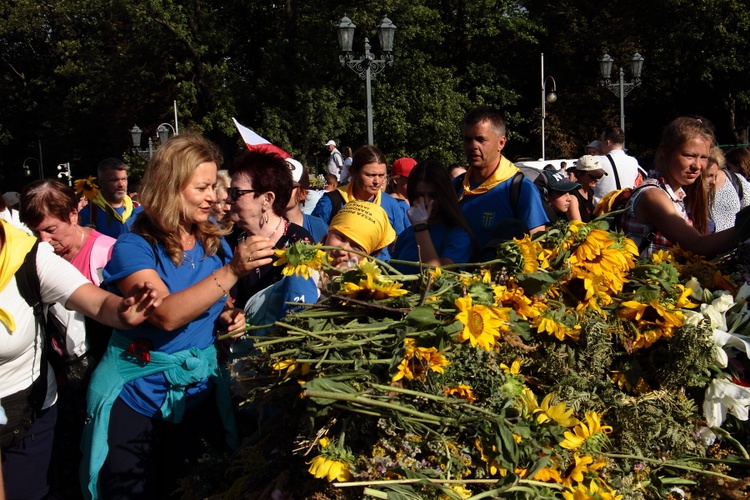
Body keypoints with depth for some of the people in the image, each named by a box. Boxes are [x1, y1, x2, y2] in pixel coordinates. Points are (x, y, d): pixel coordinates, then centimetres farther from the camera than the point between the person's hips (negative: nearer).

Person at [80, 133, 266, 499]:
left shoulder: (214, 242, 1)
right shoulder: (134, 247, -16)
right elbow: (167, 315, -31)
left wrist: (227, 318, -7)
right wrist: (233, 269, -38)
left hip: (200, 394, 5)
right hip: (137, 398, -4)